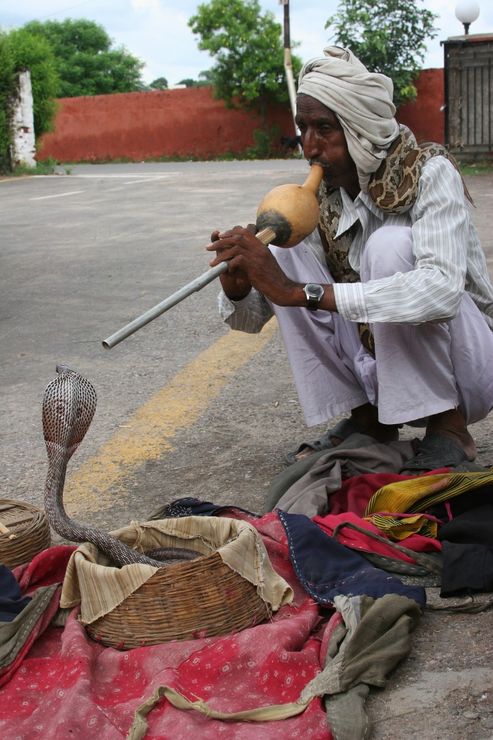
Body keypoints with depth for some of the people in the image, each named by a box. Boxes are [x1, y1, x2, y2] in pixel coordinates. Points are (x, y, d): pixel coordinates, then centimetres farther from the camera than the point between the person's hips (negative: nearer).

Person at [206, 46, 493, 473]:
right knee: (285, 253, -10)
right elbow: (250, 319, -2)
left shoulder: (429, 173, -18)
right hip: (381, 372, 5)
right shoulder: (316, 201, -4)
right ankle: (368, 418, -2)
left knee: (391, 244, -28)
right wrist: (237, 285, -28)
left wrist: (300, 291, -41)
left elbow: (442, 289, -38)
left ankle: (448, 430, -14)